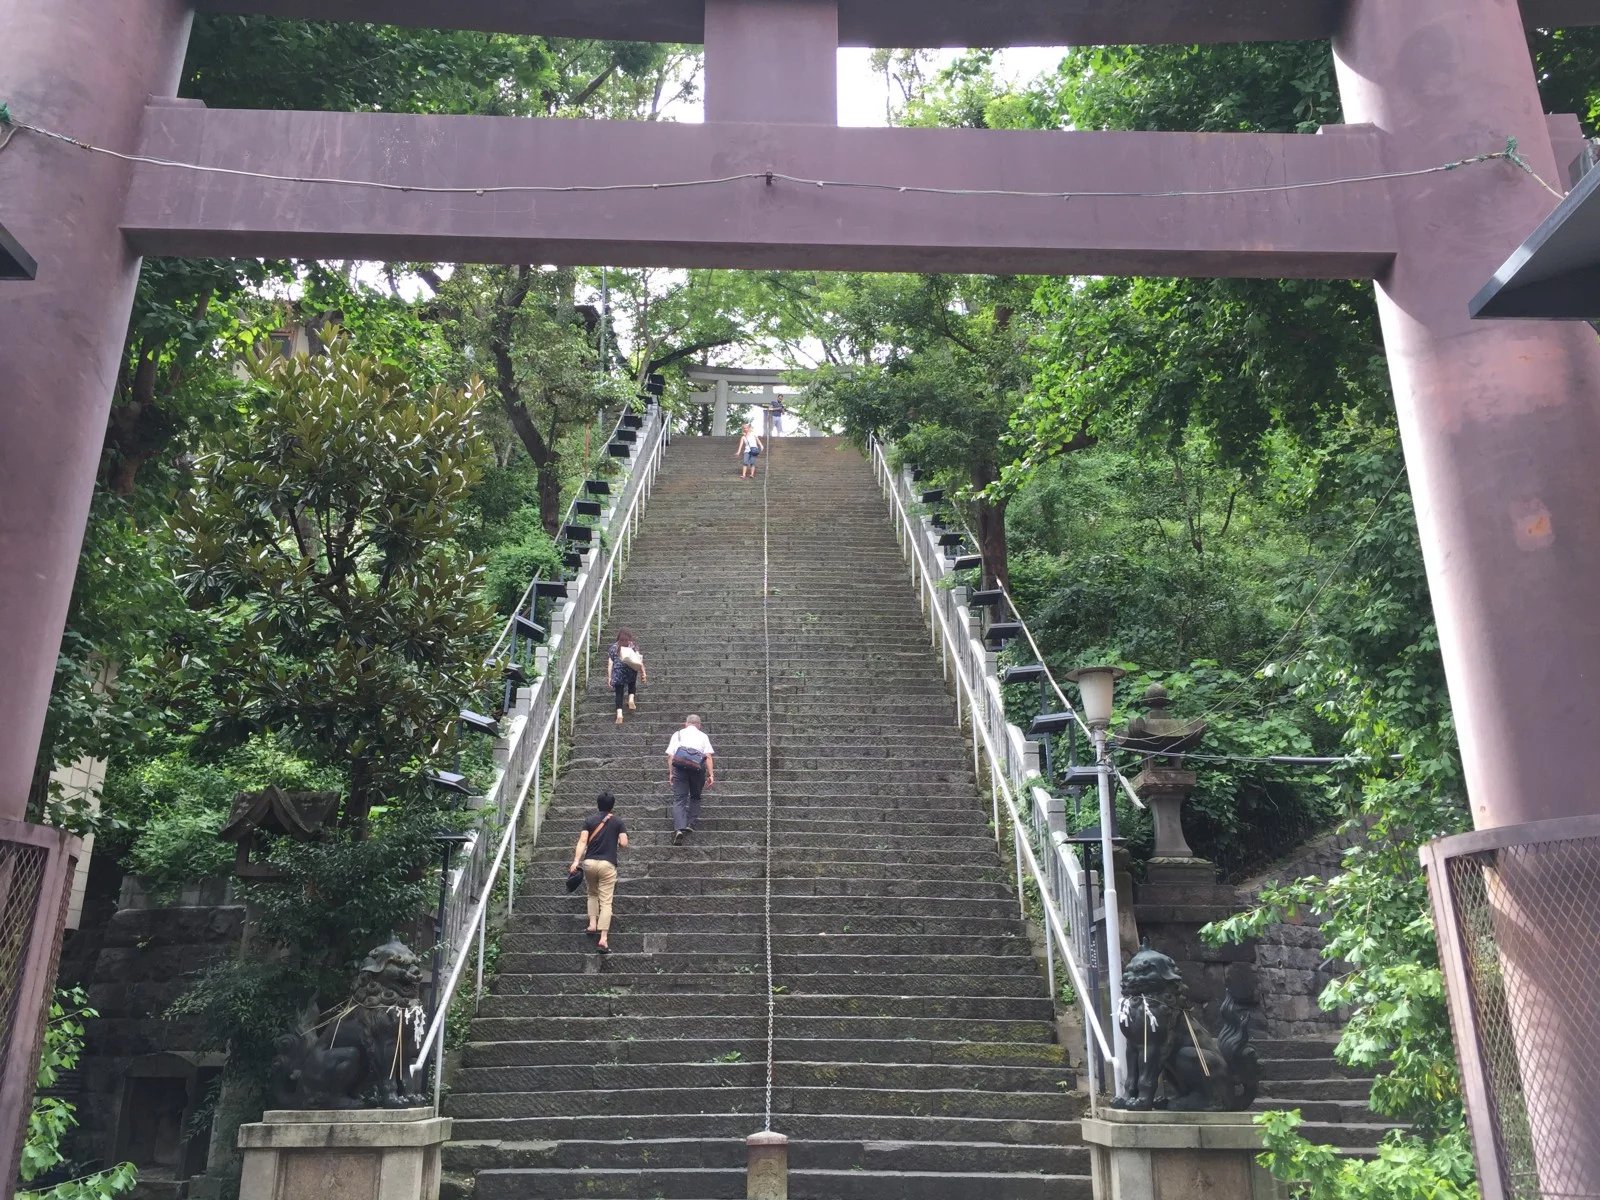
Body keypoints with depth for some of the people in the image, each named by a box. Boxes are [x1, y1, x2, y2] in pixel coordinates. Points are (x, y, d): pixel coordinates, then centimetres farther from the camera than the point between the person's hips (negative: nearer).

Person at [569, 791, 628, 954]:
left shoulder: (590, 820, 8)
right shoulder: (617, 821, 5)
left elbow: (583, 841, -4)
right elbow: (624, 844, -3)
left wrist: (576, 860, -11)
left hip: (589, 862, 2)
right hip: (607, 864, -2)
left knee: (592, 894, 27)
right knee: (606, 901, -3)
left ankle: (592, 925, 16)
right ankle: (602, 939, -12)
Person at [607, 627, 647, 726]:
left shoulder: (614, 647, 5)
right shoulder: (633, 645, 3)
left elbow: (611, 663, 4)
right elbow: (639, 661, -4)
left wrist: (609, 677, 8)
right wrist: (644, 672, -2)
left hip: (618, 671, 0)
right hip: (631, 670, 0)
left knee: (619, 693, 4)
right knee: (632, 685, 29)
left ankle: (619, 714, -9)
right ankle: (631, 700, 2)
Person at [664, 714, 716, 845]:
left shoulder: (678, 734, 20)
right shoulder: (703, 736, 18)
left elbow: (670, 756, 9)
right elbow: (708, 756, 5)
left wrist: (670, 773, 12)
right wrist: (711, 774, 2)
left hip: (679, 766, 0)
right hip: (697, 766, 0)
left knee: (679, 798, -2)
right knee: (695, 796, 18)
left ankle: (679, 828, -19)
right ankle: (691, 824, 4)